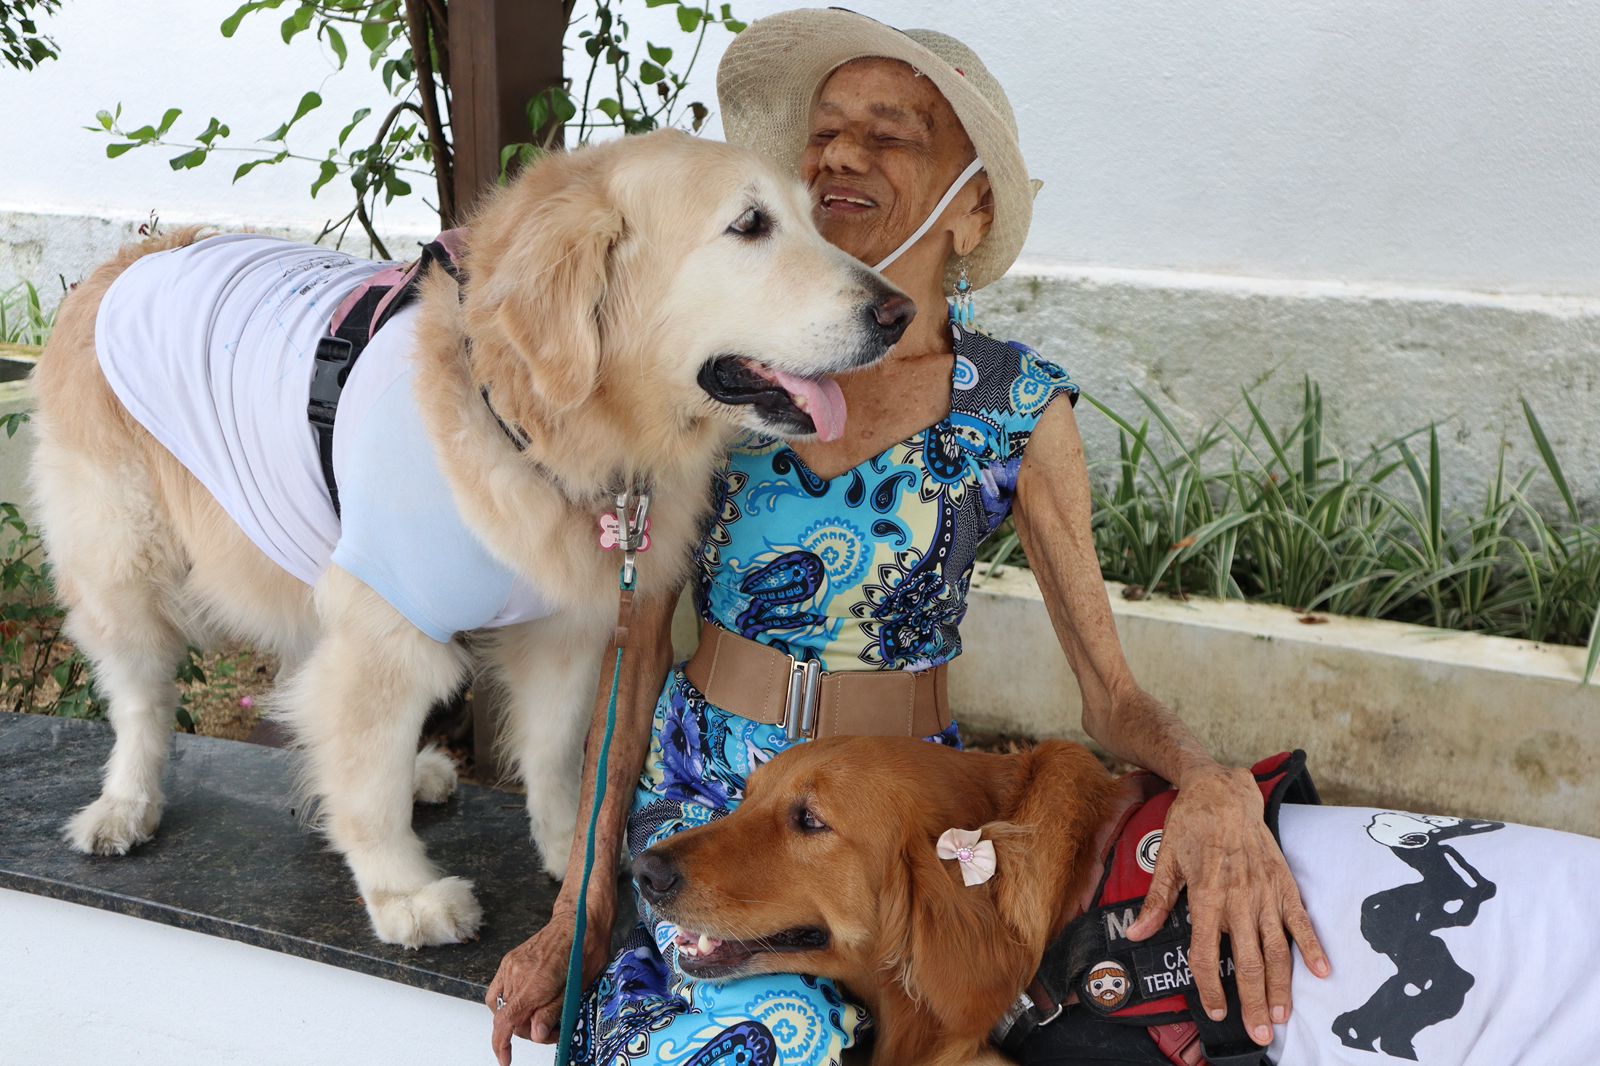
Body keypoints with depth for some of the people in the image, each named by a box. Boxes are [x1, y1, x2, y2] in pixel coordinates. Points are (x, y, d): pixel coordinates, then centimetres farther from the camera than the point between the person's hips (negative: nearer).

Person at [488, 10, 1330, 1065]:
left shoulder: (1018, 410, -5)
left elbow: (1112, 696, -4)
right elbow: (642, 640, 1)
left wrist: (1213, 783, -27)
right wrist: (583, 903, -1)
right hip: (699, 780, 1)